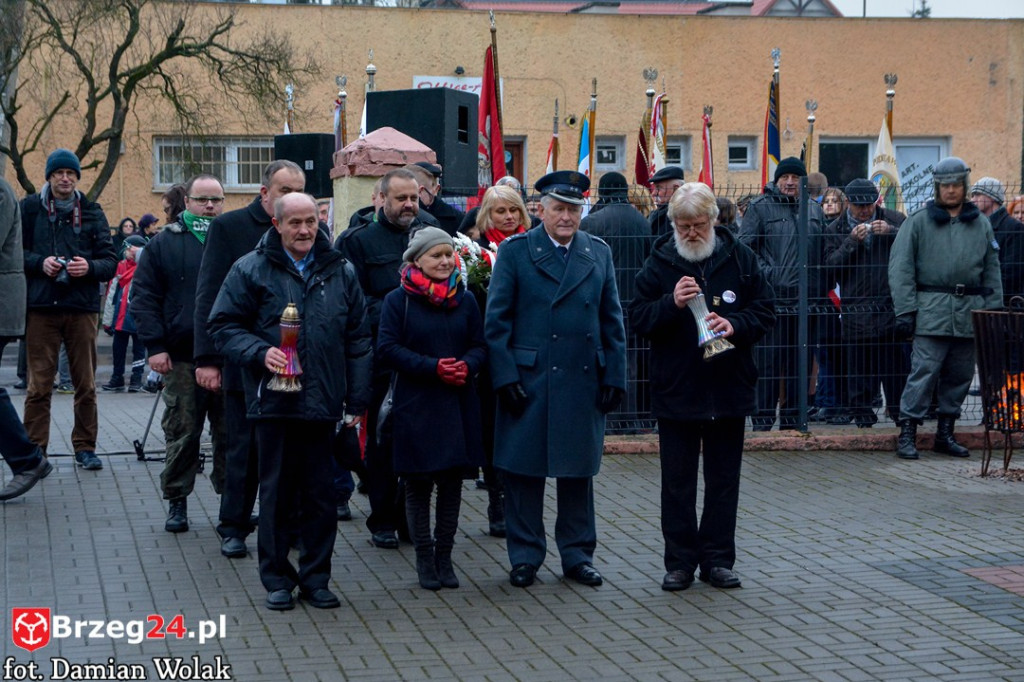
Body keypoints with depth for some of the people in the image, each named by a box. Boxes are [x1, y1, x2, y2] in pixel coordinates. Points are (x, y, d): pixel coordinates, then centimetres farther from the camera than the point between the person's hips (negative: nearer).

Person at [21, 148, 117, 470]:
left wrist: (90, 267, -13)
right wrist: (40, 263, -12)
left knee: (86, 383, 6)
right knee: (39, 384, -2)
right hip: (40, 307, -1)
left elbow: (111, 261, 7)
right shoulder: (30, 208, 7)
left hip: (82, 307, 2)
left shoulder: (91, 212, 10)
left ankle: (85, 447, 15)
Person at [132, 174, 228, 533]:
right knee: (182, 432, 3)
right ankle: (176, 501, 13)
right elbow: (144, 298, 3)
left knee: (231, 433, 6)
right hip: (182, 358, -1)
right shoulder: (164, 244, 5)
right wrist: (155, 346, -7)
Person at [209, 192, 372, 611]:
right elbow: (224, 326, 1)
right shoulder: (250, 270, 1)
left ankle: (315, 577, 17)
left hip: (324, 404, 2)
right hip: (273, 401, -2)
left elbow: (358, 340, 12)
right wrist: (260, 353, -16)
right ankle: (277, 579, 15)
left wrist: (357, 399, 6)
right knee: (277, 492, 5)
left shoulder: (340, 272, 10)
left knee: (320, 494, 6)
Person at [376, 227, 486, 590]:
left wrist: (467, 366, -14)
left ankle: (444, 556, 16)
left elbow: (480, 345, 9)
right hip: (415, 406, -3)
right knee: (418, 485, 3)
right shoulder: (398, 300, -2)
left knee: (452, 483, 6)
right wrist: (433, 367, -18)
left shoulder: (464, 299, 10)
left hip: (458, 406, 3)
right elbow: (387, 349, -8)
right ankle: (425, 559, 13)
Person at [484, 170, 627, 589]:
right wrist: (505, 377, -10)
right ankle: (525, 556, 15)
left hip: (583, 382, 3)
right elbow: (496, 321, -2)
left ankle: (577, 556, 20)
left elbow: (612, 322, 12)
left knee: (578, 471, 10)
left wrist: (614, 378, 4)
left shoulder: (599, 253, 11)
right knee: (523, 471, 3)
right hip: (528, 381, -3)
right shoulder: (514, 252, 1)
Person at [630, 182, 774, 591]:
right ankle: (680, 562, 12)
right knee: (677, 481, 5)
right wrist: (671, 303, -21)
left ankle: (718, 559, 17)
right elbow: (638, 318, -3)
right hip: (675, 389, -1)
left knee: (724, 479, 8)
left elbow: (765, 311, 4)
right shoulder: (659, 263, 0)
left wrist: (735, 324, -15)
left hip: (728, 388, 1)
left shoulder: (739, 258, 2)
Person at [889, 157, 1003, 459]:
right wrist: (905, 311, -9)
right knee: (924, 371, -11)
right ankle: (907, 433, -7)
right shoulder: (918, 221, 2)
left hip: (970, 313, 4)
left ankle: (945, 433, 19)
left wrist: (994, 310, 10)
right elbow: (901, 268, -2)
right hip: (932, 310, -4)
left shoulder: (981, 224, 14)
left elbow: (992, 270, 17)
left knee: (960, 375, 8)